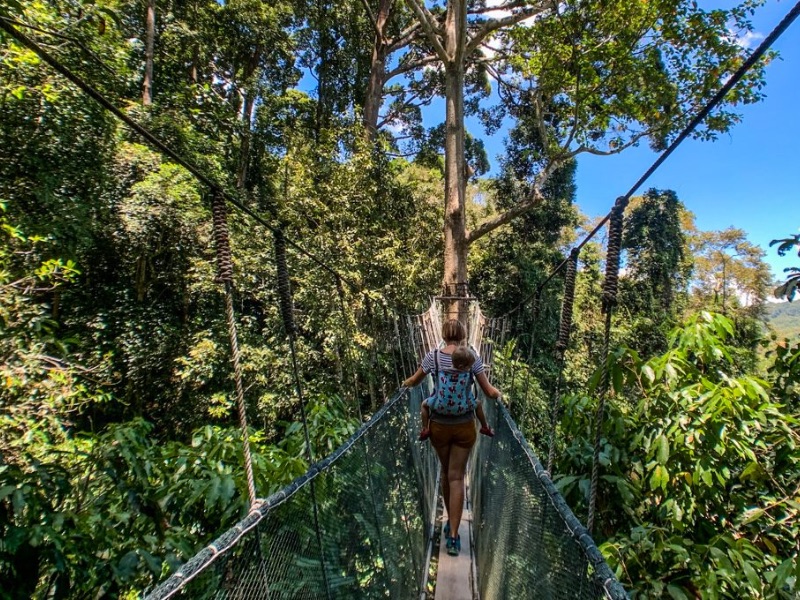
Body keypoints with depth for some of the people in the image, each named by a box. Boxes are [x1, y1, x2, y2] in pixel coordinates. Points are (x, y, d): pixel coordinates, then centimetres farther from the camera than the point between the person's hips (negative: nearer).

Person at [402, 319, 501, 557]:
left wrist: (406, 383, 29)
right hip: (464, 425, -1)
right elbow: (490, 392, -4)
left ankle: (450, 524, 37)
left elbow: (414, 382, 7)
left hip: (439, 424, 1)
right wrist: (499, 393, 19)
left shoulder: (433, 356, -8)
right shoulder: (472, 358, -9)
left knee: (446, 473, 21)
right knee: (456, 477, 9)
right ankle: (453, 535, 10)